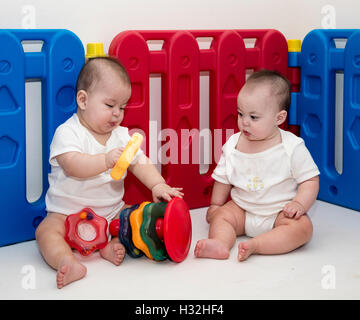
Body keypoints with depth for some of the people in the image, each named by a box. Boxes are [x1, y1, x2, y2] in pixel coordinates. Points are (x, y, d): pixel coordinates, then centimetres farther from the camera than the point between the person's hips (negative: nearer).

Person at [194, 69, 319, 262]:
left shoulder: (292, 147, -12)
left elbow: (310, 180, -9)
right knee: (220, 216, -19)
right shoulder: (232, 145, -2)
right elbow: (223, 179, 11)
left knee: (302, 226, -29)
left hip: (279, 213, -3)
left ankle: (254, 245, -41)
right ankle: (220, 244, -44)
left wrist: (299, 204, -23)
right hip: (241, 209, 4)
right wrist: (215, 205, 10)